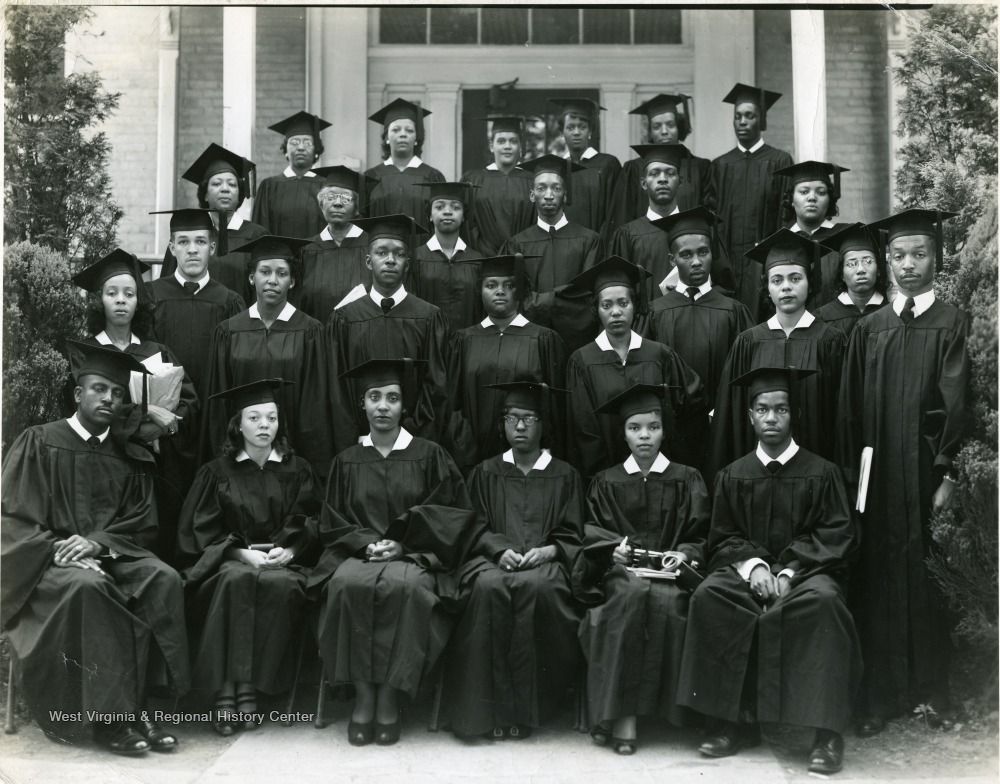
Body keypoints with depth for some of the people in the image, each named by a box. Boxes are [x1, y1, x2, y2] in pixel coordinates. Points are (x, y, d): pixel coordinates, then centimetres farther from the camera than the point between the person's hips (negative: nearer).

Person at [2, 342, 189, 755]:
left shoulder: (132, 458, 13)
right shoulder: (39, 444, 4)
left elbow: (143, 524, 7)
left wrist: (96, 542, -13)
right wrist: (61, 551, -17)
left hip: (113, 555, 3)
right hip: (50, 562, -3)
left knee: (164, 580, -26)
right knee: (88, 587, -36)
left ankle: (137, 701, -24)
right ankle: (111, 715, -29)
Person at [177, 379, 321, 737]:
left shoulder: (297, 470, 13)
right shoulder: (217, 472, 10)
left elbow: (310, 520, 6)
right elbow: (202, 530, 3)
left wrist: (287, 550, -14)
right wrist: (243, 553, -12)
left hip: (282, 562, 1)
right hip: (229, 560, -1)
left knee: (281, 585, -35)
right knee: (237, 579, -36)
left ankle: (246, 688, -30)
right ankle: (226, 691, -36)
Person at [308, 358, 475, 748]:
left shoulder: (430, 456, 7)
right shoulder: (347, 461, 13)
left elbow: (451, 515, 3)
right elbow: (331, 523, 12)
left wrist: (401, 544, -9)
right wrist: (366, 543, -9)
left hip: (413, 555, -2)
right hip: (358, 552, 2)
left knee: (403, 586, -37)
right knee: (348, 584, -34)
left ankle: (389, 697, -27)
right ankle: (363, 694, -26)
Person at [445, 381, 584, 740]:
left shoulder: (564, 476, 17)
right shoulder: (486, 473, 19)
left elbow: (572, 536, 10)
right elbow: (476, 528, 10)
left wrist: (548, 551, -10)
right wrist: (500, 549, -10)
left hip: (545, 562, -1)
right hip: (493, 559, 1)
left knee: (536, 586, -36)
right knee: (489, 586, -35)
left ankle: (524, 706, -29)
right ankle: (492, 707, -29)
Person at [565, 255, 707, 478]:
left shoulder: (660, 356, 0)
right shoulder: (582, 362, -3)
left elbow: (695, 405, 6)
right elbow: (584, 431, -4)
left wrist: (677, 456, 2)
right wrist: (601, 474, -9)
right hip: (606, 475, -1)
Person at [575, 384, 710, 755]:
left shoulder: (686, 480, 15)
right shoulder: (606, 482, 17)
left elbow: (700, 536, 9)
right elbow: (592, 530, 11)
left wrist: (684, 554, -11)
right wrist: (615, 547, -10)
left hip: (671, 569, 0)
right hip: (621, 569, 0)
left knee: (665, 599, -36)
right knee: (634, 593, -36)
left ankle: (621, 710, -29)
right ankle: (622, 713, -36)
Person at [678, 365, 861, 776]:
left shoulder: (820, 472, 6)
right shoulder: (733, 476, 12)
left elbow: (837, 536, 0)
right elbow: (722, 537, 10)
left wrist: (789, 571, -14)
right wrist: (752, 564, -12)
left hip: (807, 570, -2)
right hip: (747, 569, 2)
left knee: (823, 600, -37)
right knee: (707, 596, -29)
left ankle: (828, 732, -28)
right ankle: (737, 722, -22)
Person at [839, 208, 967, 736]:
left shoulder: (951, 323, 1)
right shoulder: (869, 329, 9)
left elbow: (956, 402, -6)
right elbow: (851, 408, 8)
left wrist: (947, 475, -13)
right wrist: (852, 471, 1)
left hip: (925, 470, -2)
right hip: (877, 475, 2)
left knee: (927, 578, 3)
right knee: (878, 579, 4)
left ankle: (933, 692, 18)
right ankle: (879, 696, 13)